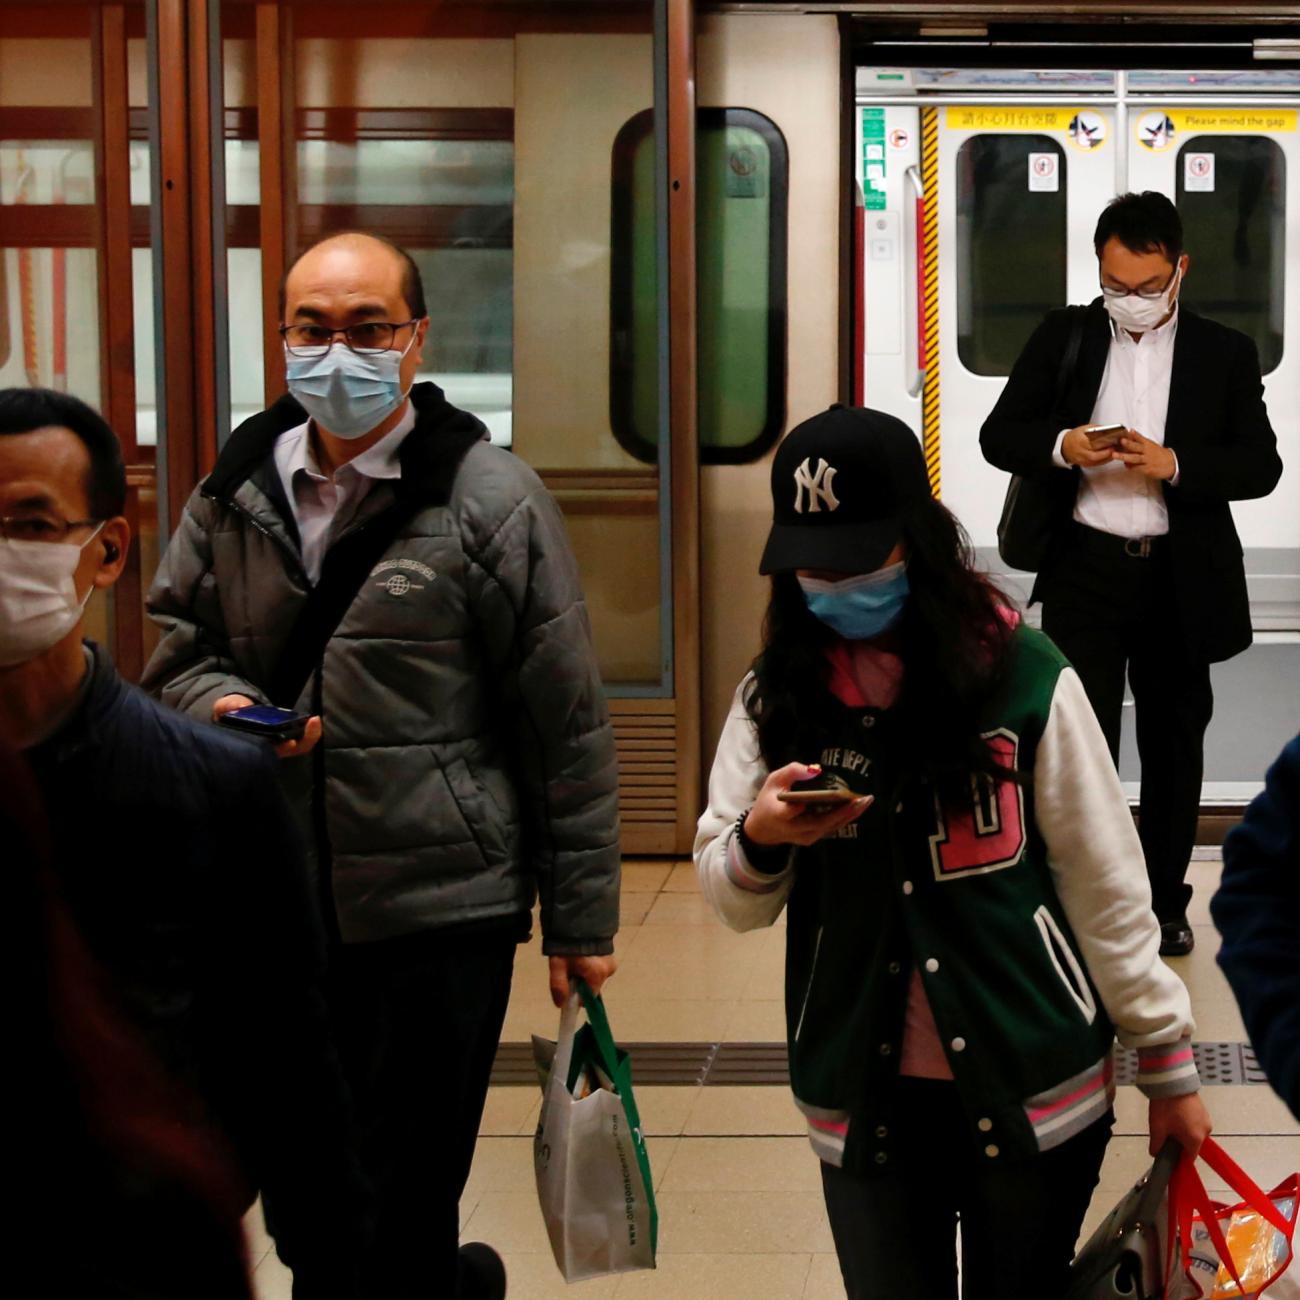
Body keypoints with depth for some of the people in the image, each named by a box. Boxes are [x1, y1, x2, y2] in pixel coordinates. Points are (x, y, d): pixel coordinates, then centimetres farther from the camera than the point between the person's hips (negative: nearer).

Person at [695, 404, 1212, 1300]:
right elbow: (732, 902, 2)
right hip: (863, 1095, 2)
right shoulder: (776, 696, 0)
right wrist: (760, 842, -19)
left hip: (1036, 1088, -2)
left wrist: (1166, 1060, 0)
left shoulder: (1026, 679, -9)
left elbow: (1106, 886, -3)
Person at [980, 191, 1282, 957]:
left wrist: (1174, 464, -19)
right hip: (1084, 570, -1)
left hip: (1180, 576, 1)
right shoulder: (1063, 337, 5)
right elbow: (999, 435, 3)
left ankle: (1165, 902, 25)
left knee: (1174, 741, 12)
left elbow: (1261, 465, -2)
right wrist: (1062, 447, -17)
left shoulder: (1225, 353, 4)